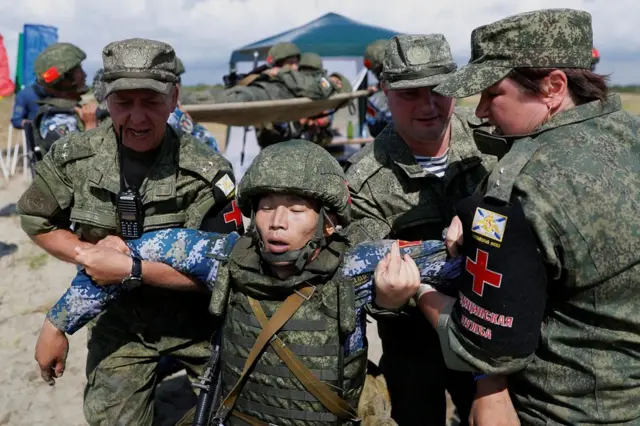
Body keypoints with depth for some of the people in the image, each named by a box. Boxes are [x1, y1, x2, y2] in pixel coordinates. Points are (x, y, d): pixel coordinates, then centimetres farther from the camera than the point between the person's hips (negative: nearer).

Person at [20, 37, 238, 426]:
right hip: (119, 319, 2)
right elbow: (37, 221, 3)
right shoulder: (73, 158, -12)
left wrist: (131, 269, -28)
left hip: (198, 319, -1)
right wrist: (91, 255, -14)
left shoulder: (207, 172, -23)